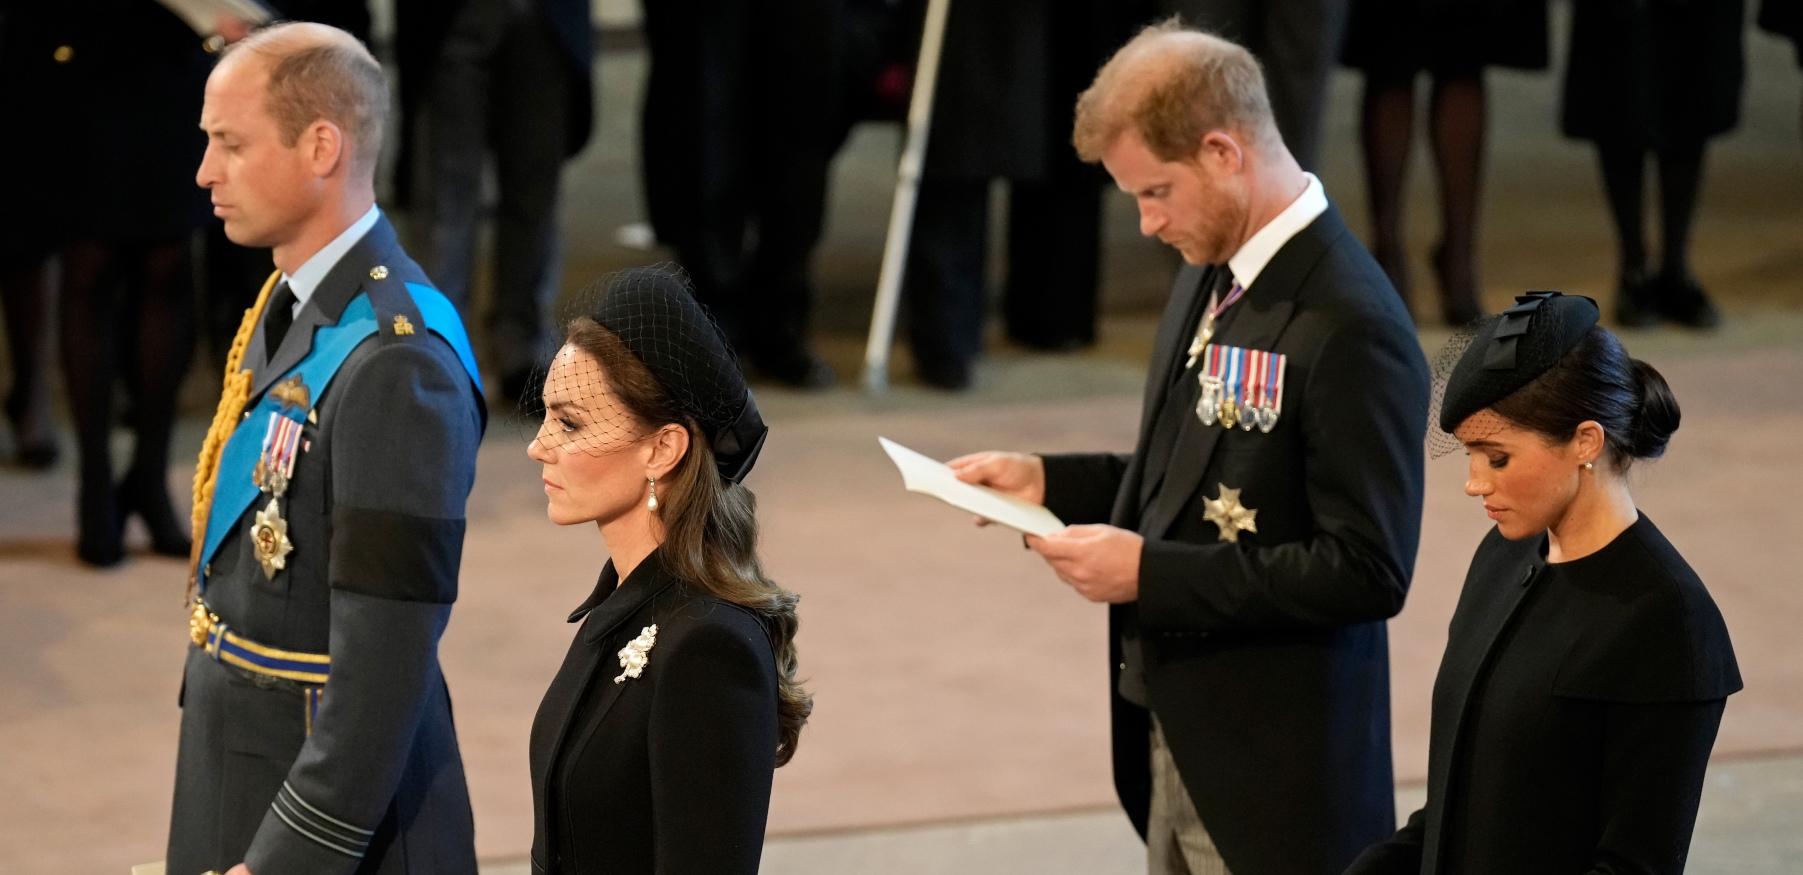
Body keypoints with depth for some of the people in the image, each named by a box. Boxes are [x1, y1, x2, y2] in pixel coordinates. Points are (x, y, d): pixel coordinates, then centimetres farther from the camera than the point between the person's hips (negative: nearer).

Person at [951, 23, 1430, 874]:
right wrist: (1050, 480, 6)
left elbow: (1368, 572, -23)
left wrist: (1151, 573, -21)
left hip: (1274, 766, -8)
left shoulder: (1349, 328, -21)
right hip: (1175, 737, 8)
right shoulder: (1213, 275, 8)